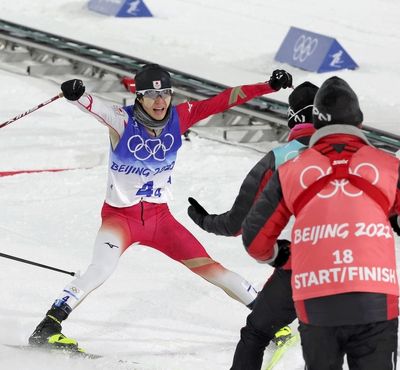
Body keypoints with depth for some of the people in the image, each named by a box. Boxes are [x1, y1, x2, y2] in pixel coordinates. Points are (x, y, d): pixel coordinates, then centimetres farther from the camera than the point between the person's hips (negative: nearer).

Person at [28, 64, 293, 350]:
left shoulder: (178, 118, -7)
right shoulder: (122, 120, -18)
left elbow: (224, 100, -7)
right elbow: (94, 106, -36)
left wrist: (270, 86, -11)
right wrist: (75, 94, -59)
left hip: (160, 217, 4)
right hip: (120, 216, -4)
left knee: (208, 267, 3)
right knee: (101, 269, -29)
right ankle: (48, 328, -26)